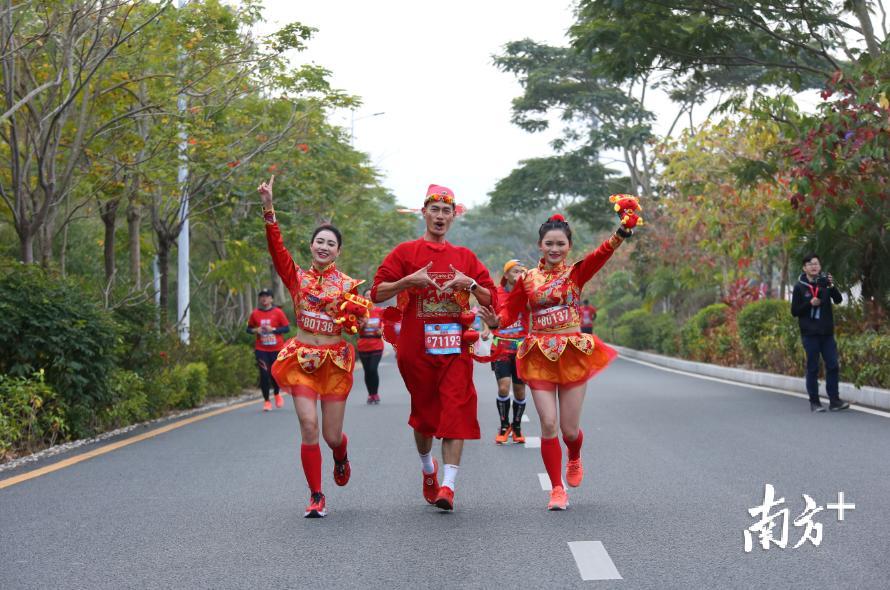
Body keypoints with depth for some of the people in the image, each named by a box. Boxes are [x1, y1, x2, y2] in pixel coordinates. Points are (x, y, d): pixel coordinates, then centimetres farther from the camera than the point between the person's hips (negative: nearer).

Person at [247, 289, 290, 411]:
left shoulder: (278, 312, -2)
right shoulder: (255, 313, 4)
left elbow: (287, 328, -2)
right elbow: (249, 328, 13)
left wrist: (273, 329, -15)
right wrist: (255, 330, -9)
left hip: (276, 348, -1)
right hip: (261, 349, 1)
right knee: (264, 374, -6)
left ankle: (277, 394, 32)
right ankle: (266, 401, 7)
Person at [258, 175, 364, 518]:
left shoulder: (348, 285, 2)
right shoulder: (296, 277, 3)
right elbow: (276, 247, -12)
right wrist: (268, 209, -23)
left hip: (336, 363, 0)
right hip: (302, 360, 0)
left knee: (332, 436, 3)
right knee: (309, 427, -13)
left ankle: (341, 458, 43)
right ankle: (316, 497, 2)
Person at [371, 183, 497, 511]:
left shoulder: (465, 257, 12)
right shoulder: (405, 253, 5)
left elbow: (490, 298, 12)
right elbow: (377, 292, 0)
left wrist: (470, 284, -7)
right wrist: (409, 280, -14)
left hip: (454, 347, 1)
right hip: (415, 346, -1)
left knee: (455, 412, -11)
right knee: (424, 411, 10)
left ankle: (448, 485, -14)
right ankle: (427, 467, 36)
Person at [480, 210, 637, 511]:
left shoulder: (577, 272, 1)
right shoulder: (527, 279, 5)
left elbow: (602, 253, -16)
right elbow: (510, 310, 1)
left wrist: (623, 231, -34)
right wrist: (495, 321, -22)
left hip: (573, 354, 0)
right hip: (540, 356, 1)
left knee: (569, 429, 3)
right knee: (548, 424, -8)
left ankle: (575, 461, 40)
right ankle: (557, 489, 7)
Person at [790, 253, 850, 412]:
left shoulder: (825, 282, 5)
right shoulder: (799, 287, -1)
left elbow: (838, 300, -7)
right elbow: (794, 311, -2)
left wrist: (832, 286, -23)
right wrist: (810, 304, -16)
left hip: (827, 333, 2)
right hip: (810, 334, -2)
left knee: (833, 366, 0)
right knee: (813, 368, 2)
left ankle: (834, 400, 6)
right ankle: (814, 402, 9)